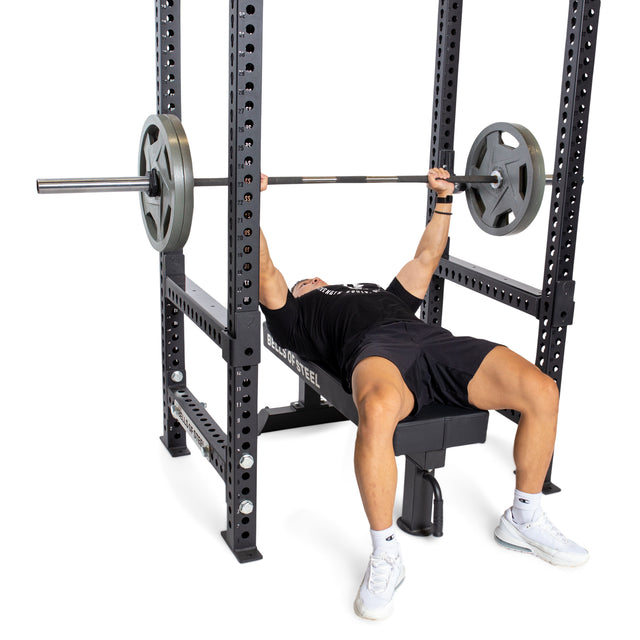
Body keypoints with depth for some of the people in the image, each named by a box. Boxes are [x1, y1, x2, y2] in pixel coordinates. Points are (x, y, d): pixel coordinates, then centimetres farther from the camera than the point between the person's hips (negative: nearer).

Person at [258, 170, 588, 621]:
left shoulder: (385, 294, 46)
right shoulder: (295, 315, 32)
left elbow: (427, 258, 50)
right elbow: (264, 271, 20)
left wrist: (444, 200, 51)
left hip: (429, 337, 5)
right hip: (374, 346, -5)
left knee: (541, 391, -18)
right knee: (378, 412, -44)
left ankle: (523, 520, 4)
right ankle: (386, 557, -23)